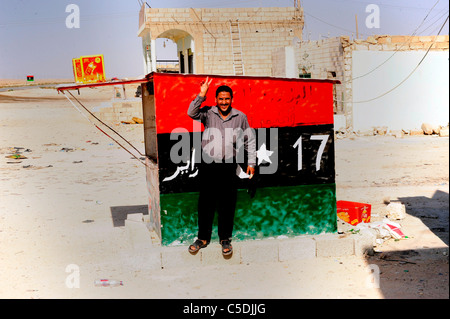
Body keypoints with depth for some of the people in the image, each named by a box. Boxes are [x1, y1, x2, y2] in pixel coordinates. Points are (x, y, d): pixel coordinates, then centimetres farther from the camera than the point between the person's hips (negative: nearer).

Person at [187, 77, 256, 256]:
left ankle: (225, 239, 21)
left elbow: (250, 141, 11)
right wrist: (201, 95, -18)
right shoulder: (208, 113, 4)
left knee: (227, 205, 6)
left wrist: (251, 163, 7)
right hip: (208, 166, 0)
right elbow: (192, 113, -13)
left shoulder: (240, 117, 5)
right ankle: (203, 238, 21)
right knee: (205, 203, 8)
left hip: (229, 167, 0)